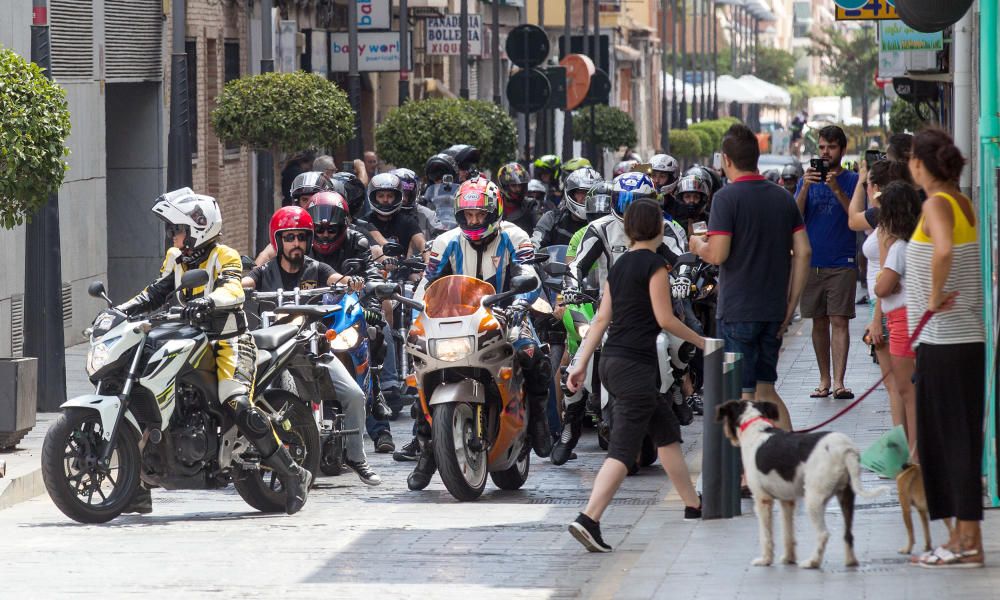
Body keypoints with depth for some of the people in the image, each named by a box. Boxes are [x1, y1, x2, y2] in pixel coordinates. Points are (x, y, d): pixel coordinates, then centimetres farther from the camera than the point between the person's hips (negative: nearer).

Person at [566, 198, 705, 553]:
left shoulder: (618, 266, 13)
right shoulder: (654, 264, -9)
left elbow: (602, 317, 11)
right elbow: (664, 319, -11)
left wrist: (582, 362, 10)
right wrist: (701, 342, 1)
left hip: (612, 362, 9)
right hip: (636, 364, -9)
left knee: (667, 430, 21)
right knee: (624, 449, -12)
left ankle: (693, 506, 31)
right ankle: (588, 520, -23)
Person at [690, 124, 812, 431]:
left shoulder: (727, 198, -11)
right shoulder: (783, 197, 8)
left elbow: (718, 254, -18)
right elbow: (803, 251, 6)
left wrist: (698, 244, 5)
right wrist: (791, 305, 10)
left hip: (737, 310, -6)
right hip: (774, 310, 6)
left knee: (743, 394, -1)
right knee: (765, 389, 15)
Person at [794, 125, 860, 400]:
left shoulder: (852, 180, 3)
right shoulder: (808, 180, 11)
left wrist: (837, 189, -21)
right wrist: (805, 188, -17)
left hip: (842, 263, -3)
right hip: (812, 262, 3)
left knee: (839, 321, -10)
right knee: (819, 323, 7)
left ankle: (839, 382, -15)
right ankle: (824, 380, 14)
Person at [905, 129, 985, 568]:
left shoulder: (937, 205, -13)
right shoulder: (964, 204, 13)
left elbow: (944, 251, -32)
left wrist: (934, 297, -20)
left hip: (944, 341, -9)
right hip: (967, 337, 9)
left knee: (954, 437, -6)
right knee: (949, 436, 12)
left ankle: (968, 543, -5)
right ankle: (964, 537, 15)